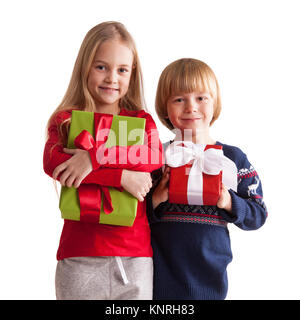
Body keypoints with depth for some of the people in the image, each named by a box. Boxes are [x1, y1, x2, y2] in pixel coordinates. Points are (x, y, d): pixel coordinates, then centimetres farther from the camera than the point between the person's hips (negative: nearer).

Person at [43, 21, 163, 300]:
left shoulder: (143, 121, 12)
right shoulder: (65, 120, 8)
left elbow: (155, 158, -9)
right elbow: (52, 163, -12)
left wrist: (94, 157, -20)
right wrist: (122, 177, -17)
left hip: (135, 255, 1)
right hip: (80, 255, -1)